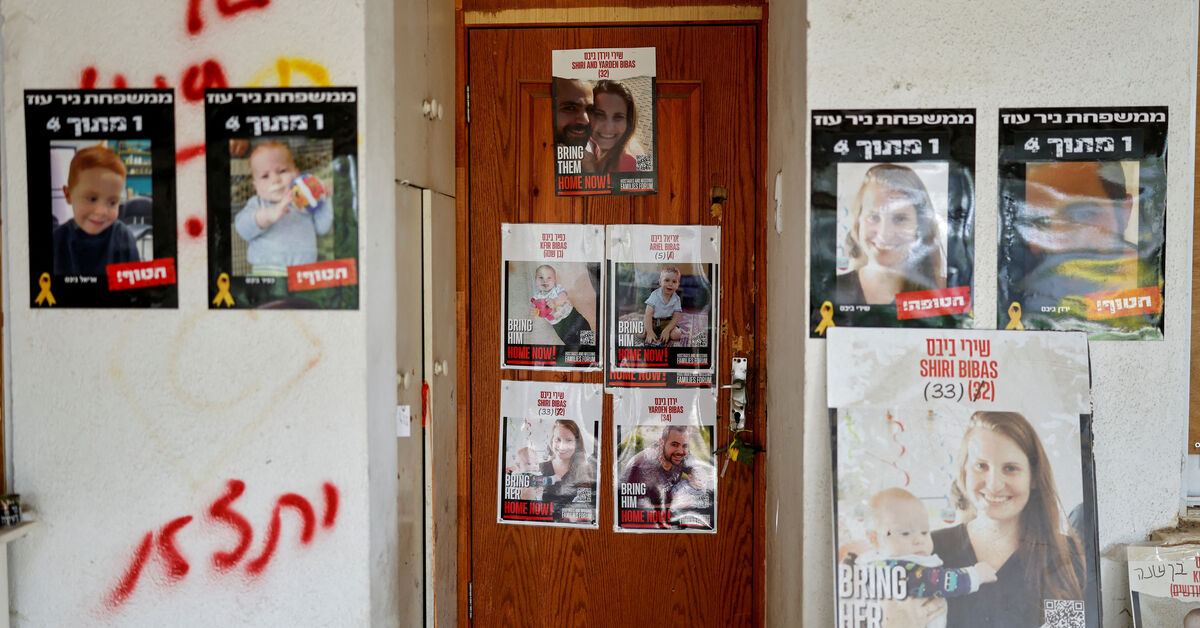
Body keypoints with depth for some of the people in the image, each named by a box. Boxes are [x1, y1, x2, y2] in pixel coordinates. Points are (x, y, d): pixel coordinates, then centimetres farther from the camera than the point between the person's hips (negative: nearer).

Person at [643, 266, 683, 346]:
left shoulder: (676, 299, -8)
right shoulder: (655, 295, -14)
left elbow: (676, 318, -9)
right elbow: (648, 314, -20)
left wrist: (667, 330, -25)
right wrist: (649, 332, -30)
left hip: (667, 322, 1)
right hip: (652, 321, -1)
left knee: (675, 335, -24)